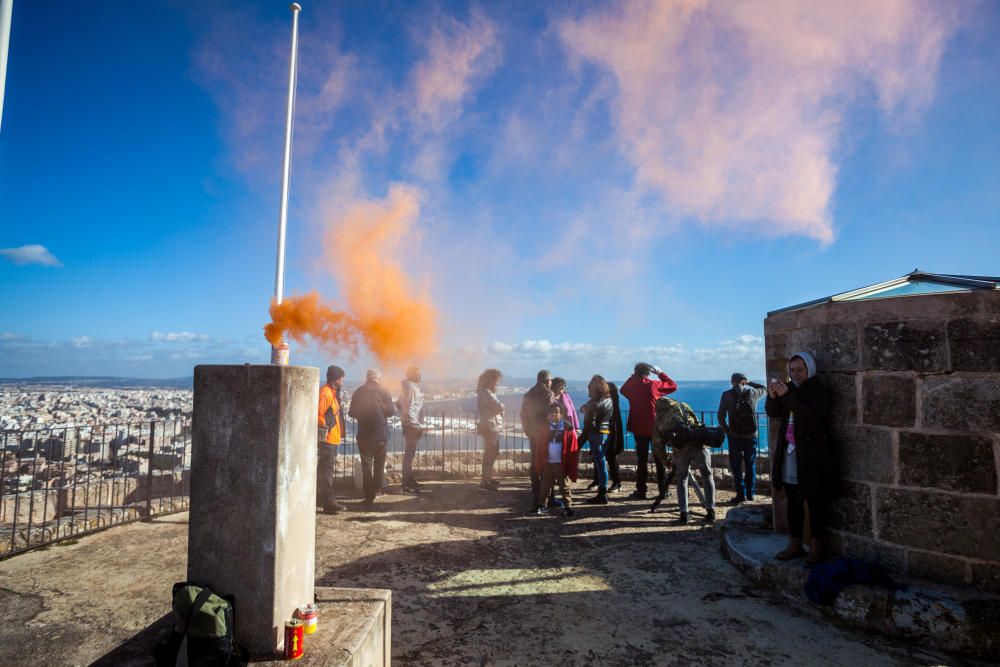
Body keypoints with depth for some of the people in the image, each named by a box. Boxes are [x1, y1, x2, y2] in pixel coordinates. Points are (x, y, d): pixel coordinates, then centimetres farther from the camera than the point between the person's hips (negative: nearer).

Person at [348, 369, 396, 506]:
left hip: (363, 434, 1)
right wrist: (395, 407, 12)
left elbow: (352, 413, 3)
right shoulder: (383, 391, -6)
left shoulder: (359, 392, 0)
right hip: (380, 433, -1)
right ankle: (377, 489, 22)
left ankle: (369, 496, 4)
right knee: (379, 464, 17)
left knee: (366, 464, 5)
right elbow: (390, 411, -9)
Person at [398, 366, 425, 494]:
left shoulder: (413, 386, 15)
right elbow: (409, 409, -21)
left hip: (410, 424, 11)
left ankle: (409, 480, 28)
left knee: (410, 452, 17)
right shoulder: (410, 387, -15)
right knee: (409, 453, -7)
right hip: (412, 424, -11)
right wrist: (417, 425, -18)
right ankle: (407, 484, -4)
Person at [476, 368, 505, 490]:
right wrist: (501, 406, -2)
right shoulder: (486, 393, -16)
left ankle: (488, 478, 29)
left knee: (492, 453, 18)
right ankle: (485, 481, -2)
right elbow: (499, 407, -22)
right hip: (490, 427, -10)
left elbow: (496, 408, 15)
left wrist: (499, 408, -4)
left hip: (493, 427, 10)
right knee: (490, 455, -7)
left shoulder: (488, 392, 16)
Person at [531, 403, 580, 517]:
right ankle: (541, 505, 26)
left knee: (565, 486, 4)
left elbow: (573, 449, -7)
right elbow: (539, 447, 3)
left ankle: (568, 507, 11)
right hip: (547, 463, 3)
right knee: (545, 485, 14)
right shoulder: (544, 427, 4)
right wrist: (538, 463, -3)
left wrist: (573, 465, -11)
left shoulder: (568, 428, -6)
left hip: (562, 464, -3)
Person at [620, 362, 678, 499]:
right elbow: (673, 386, 2)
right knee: (659, 459, 8)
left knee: (641, 459, 7)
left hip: (638, 429, 2)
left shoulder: (631, 386, -3)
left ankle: (641, 490, 7)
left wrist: (633, 376, 16)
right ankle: (663, 490, 10)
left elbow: (623, 389, 21)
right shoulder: (653, 385, -10)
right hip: (655, 428, -2)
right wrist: (660, 373, 8)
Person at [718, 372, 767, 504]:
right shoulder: (753, 393, 1)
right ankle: (750, 494, 17)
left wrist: (726, 431, 5)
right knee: (750, 465, 13)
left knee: (736, 466, 4)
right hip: (751, 435, 2)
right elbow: (764, 389, 24)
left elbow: (721, 416, -5)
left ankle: (741, 494, 1)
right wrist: (749, 383, 24)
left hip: (734, 436, -2)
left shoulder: (727, 395, -4)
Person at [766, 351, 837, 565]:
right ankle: (795, 545, 22)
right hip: (790, 454, 6)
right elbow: (772, 412, 7)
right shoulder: (791, 388, 10)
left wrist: (786, 395, -27)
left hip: (812, 457, -6)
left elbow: (812, 414, -25)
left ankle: (818, 547, 14)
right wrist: (772, 396, -12)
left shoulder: (819, 391, -7)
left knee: (815, 503, 2)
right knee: (793, 502, 12)